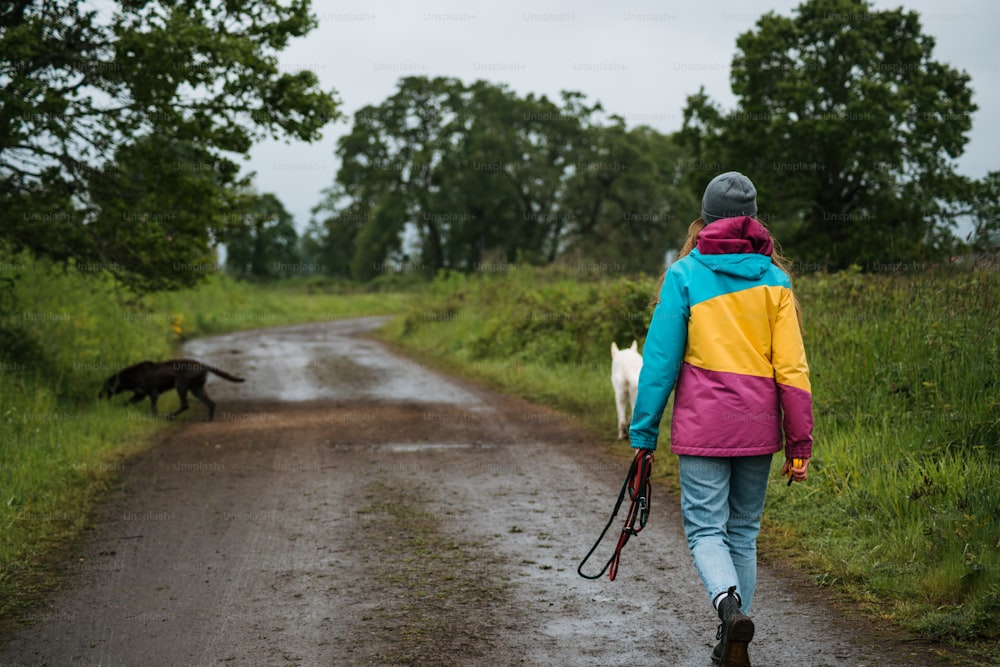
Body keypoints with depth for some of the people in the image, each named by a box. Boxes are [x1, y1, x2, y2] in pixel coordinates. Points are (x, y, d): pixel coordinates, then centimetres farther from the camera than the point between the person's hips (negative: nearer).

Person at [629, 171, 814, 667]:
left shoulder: (684, 274, -2)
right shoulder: (774, 278, 4)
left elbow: (660, 360, -4)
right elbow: (792, 366, 1)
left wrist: (643, 433, 2)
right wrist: (799, 444, 4)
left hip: (702, 426, -3)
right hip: (757, 427, 3)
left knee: (705, 529, 1)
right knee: (743, 532, 14)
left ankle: (730, 604, -26)